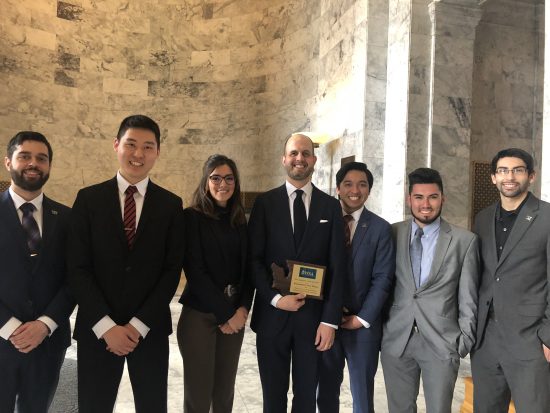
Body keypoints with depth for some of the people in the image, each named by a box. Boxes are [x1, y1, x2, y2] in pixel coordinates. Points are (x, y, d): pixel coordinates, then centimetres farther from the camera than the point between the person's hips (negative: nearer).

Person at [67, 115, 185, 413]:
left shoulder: (171, 204, 1)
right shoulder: (89, 198, 0)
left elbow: (172, 270, -2)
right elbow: (77, 268, -4)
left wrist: (139, 324, -9)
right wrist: (106, 325, -11)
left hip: (150, 328, 1)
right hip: (97, 328, 0)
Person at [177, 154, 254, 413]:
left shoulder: (239, 220, 9)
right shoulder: (192, 216, -7)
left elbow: (246, 268, 8)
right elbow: (195, 271, -12)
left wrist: (243, 309, -6)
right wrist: (224, 314, -11)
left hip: (235, 315, 5)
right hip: (199, 315, -5)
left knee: (225, 391, 11)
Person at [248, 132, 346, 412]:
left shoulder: (330, 206, 3)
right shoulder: (265, 203, 1)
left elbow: (337, 267, 0)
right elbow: (253, 259, -2)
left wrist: (330, 319, -6)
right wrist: (275, 298, -13)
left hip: (313, 315, 1)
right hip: (272, 314, 0)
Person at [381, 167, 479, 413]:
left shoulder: (465, 241, -3)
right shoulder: (393, 234, 2)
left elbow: (468, 299, 1)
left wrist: (464, 341, -2)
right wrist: (379, 327, 5)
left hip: (441, 342, -2)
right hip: (396, 339, 2)